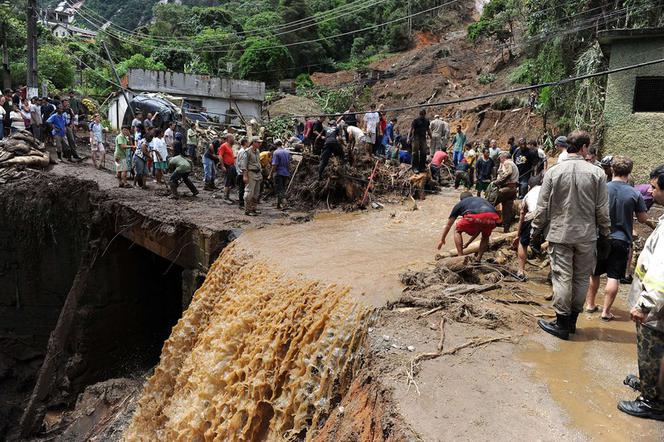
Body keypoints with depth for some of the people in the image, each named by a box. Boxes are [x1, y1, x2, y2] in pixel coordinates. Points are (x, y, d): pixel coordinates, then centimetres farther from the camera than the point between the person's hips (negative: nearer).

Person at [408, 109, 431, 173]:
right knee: (415, 153, -6)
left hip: (423, 138, 5)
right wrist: (409, 137, -21)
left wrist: (430, 136, 24)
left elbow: (428, 129, 24)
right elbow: (411, 129, -10)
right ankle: (415, 168, -5)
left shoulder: (426, 120, 13)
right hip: (416, 138, -5)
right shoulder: (416, 120, -4)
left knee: (423, 153, 4)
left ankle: (422, 167, 11)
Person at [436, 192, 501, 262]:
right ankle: (478, 260, 24)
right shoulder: (482, 200, 43)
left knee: (457, 231, 26)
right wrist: (468, 243, 58)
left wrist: (442, 240, 55)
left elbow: (448, 225, 40)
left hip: (475, 218, -3)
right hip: (493, 218, 4)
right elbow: (480, 227, 48)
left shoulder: (460, 203, 33)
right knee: (485, 236, 36)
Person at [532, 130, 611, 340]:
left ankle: (562, 323, 12)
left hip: (559, 234, -1)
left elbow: (542, 207, -4)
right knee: (581, 279, 13)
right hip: (587, 236, 1)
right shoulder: (596, 173, -5)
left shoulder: (553, 172, -6)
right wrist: (605, 235, 10)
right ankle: (572, 320, 24)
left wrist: (537, 232, 6)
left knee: (562, 278, 5)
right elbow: (602, 210, -1)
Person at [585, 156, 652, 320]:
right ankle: (606, 311, 8)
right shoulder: (635, 194, -10)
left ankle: (590, 304, 26)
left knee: (594, 273, 16)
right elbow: (643, 219, 0)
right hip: (621, 240, -1)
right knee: (613, 277, 5)